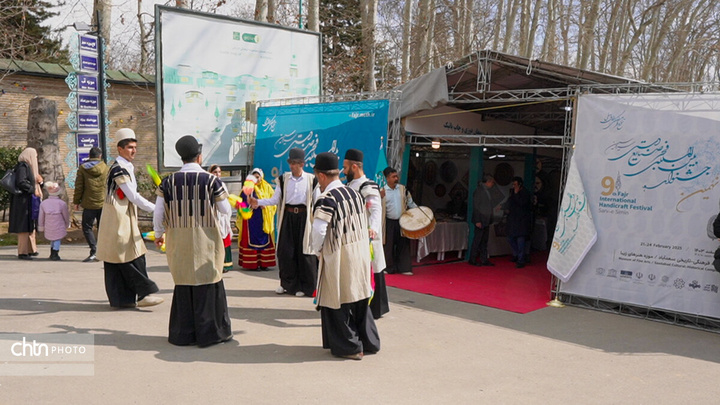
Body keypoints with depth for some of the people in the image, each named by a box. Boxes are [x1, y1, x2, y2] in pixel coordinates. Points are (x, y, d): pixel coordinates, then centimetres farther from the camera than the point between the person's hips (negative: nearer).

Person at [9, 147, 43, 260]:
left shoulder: (28, 166, 18)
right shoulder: (22, 166, -12)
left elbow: (32, 182, 24)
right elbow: (21, 182, -24)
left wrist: (40, 181, 3)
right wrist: (33, 190, -17)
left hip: (29, 201, 10)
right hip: (23, 201, -10)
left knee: (30, 225, 14)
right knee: (24, 226, -9)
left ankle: (30, 249, 22)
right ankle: (22, 252, -6)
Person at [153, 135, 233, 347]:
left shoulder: (168, 182, 0)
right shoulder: (212, 180, -8)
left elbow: (158, 213, 2)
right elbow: (226, 211, 0)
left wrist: (160, 234, 19)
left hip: (178, 241, 3)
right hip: (205, 240, -3)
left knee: (183, 284, 13)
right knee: (207, 284, 7)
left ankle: (183, 333, 21)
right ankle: (210, 332, 13)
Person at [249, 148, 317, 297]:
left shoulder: (311, 180, 2)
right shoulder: (283, 179, 8)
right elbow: (275, 200, 5)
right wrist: (258, 202, -7)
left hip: (304, 217, -2)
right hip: (288, 216, 2)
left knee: (304, 251, -1)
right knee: (285, 250, 2)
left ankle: (305, 286, 11)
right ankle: (288, 283, 17)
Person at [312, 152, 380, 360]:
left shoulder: (327, 199, -16)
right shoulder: (355, 193, 7)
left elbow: (318, 229, -25)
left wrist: (318, 249, -7)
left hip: (338, 257, -7)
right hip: (361, 252, 8)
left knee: (338, 303, 7)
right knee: (359, 298, 19)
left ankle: (349, 347, 13)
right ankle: (369, 342, 27)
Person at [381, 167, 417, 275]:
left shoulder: (403, 189, 5)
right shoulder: (382, 191, -2)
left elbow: (410, 203, 13)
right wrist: (380, 197, -22)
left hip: (402, 221, 2)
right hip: (389, 223, -2)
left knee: (403, 245, 4)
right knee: (388, 246, 4)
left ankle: (404, 268, 11)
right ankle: (389, 268, 17)